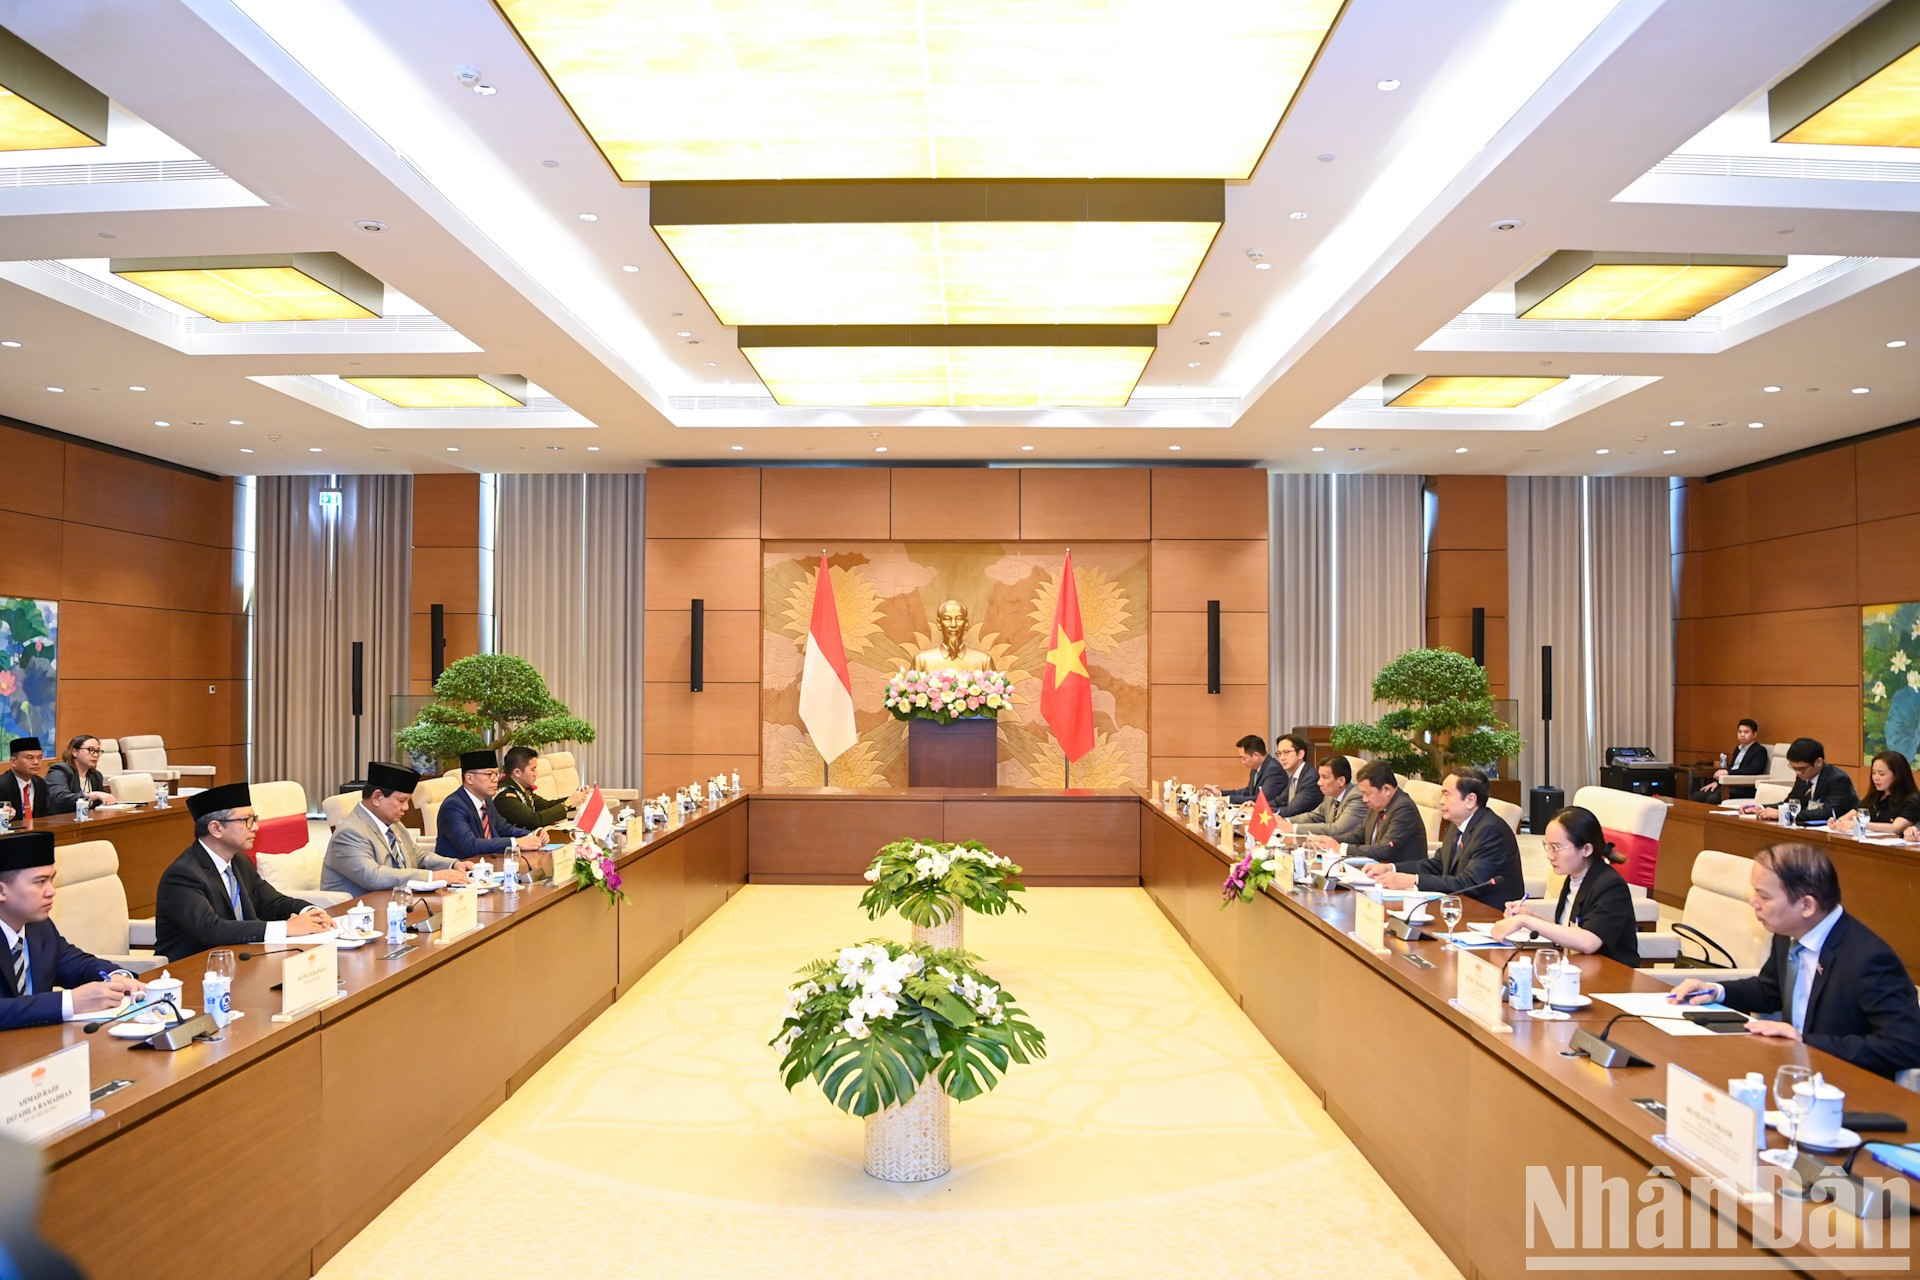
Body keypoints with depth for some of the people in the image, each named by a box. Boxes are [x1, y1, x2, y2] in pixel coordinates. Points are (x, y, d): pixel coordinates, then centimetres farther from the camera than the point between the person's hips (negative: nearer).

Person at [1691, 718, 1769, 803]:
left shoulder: (1760, 750, -2)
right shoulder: (1738, 748, 22)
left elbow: (1753, 770, -18)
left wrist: (1728, 772, -24)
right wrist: (1716, 782, 4)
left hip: (1744, 788, -8)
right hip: (1728, 784, 8)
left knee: (1712, 798, -32)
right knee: (1697, 796, -14)